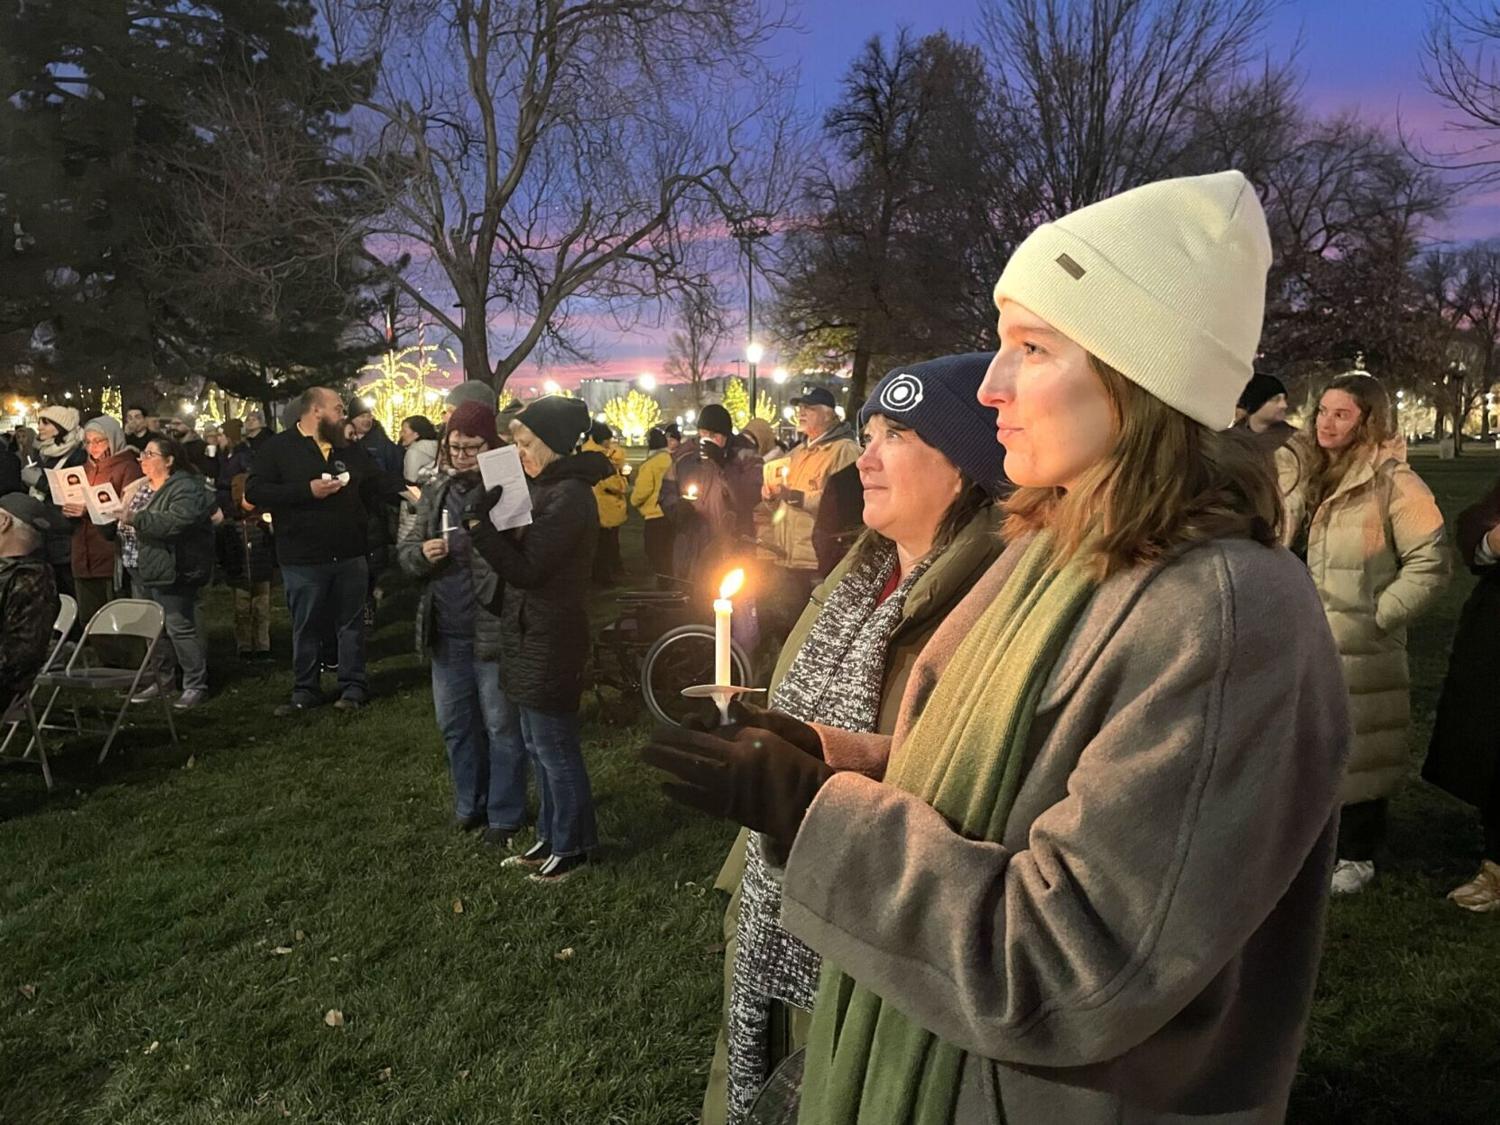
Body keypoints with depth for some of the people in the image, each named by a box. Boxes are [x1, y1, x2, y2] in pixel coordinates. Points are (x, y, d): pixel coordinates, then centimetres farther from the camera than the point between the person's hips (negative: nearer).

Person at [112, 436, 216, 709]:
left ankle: (196, 685, 4)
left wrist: (135, 519, -30)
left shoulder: (186, 488, -12)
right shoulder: (138, 487, 16)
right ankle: (160, 679, 27)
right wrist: (112, 516, 6)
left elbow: (177, 522, -29)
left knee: (179, 627, -5)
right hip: (140, 572, 9)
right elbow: (124, 524, 25)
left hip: (170, 573, -9)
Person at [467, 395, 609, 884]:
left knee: (553, 746, 3)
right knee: (537, 744, 18)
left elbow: (525, 569, -22)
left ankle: (571, 846, 18)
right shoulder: (548, 488, 12)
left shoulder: (569, 496, -19)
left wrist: (479, 524, -23)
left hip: (549, 642, -10)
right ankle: (551, 838, 31)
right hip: (529, 636, 10)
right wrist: (490, 522, -1)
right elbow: (521, 553, 11)